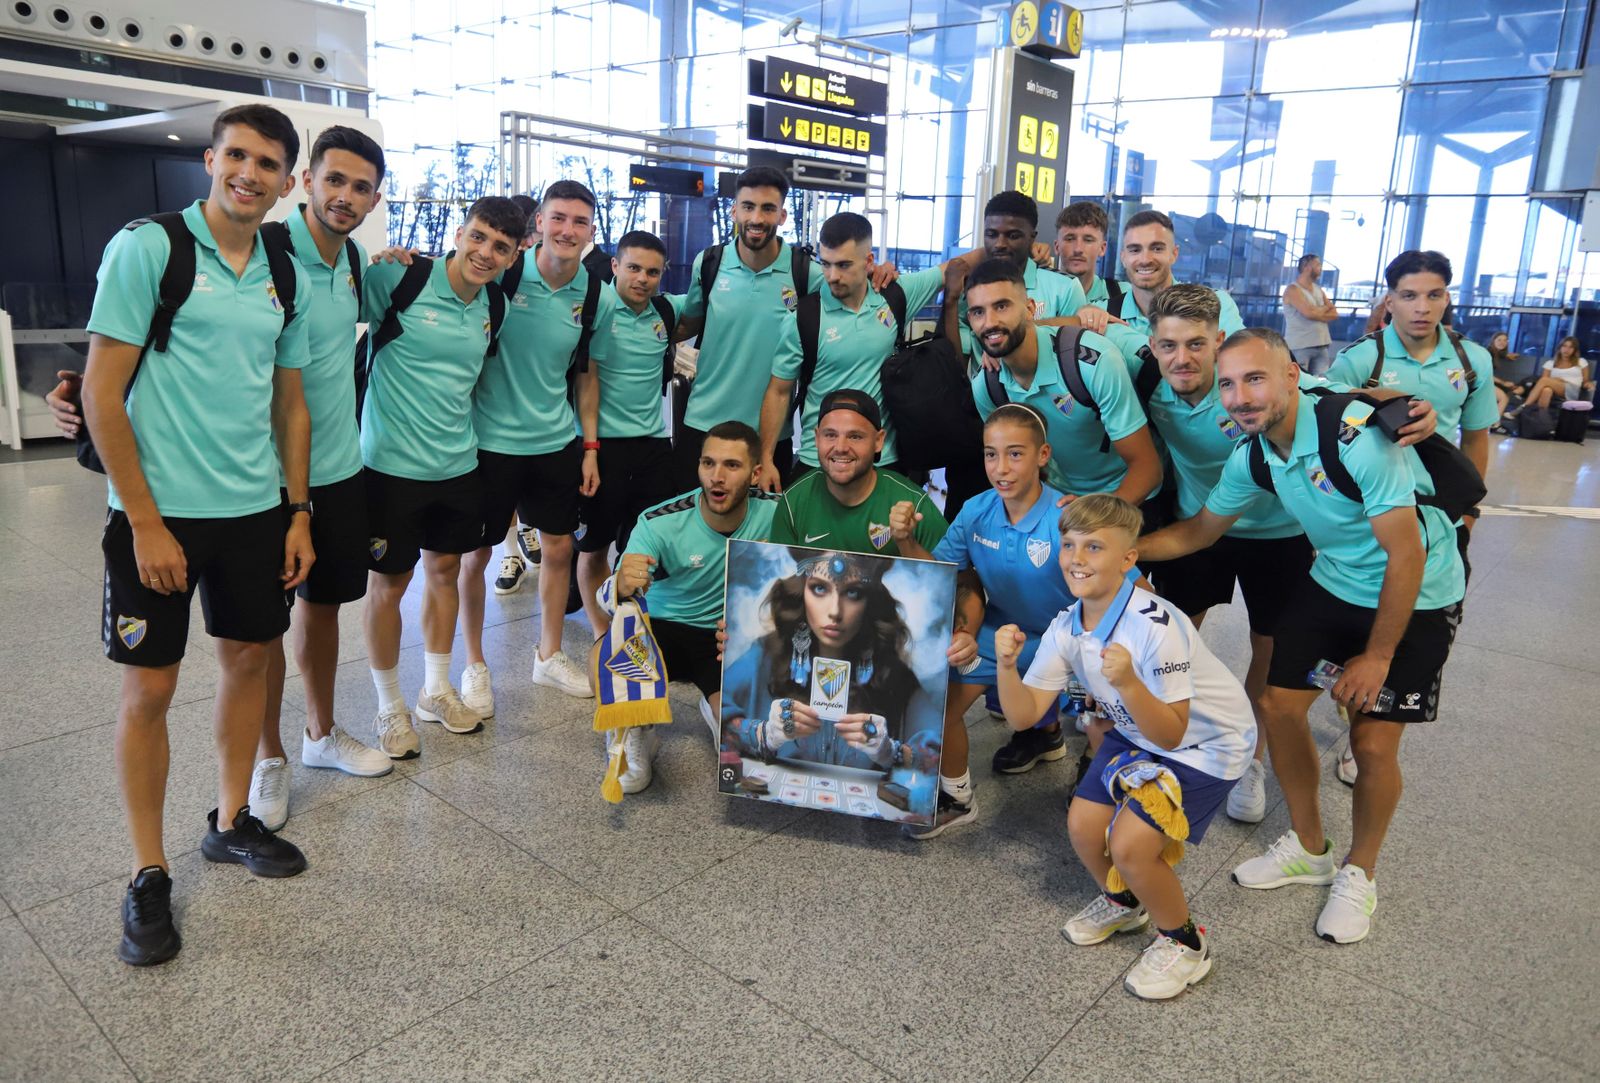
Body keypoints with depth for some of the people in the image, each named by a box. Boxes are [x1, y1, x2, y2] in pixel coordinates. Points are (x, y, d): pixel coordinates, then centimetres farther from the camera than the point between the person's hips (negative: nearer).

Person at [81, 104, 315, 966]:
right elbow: (102, 395, -11)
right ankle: (148, 876, 18)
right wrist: (145, 522, -14)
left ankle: (230, 822, 34)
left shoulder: (287, 278, 9)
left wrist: (299, 513, 10)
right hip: (160, 510, -5)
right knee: (149, 689, 2)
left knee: (248, 659, 14)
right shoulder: (146, 248, -8)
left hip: (256, 509, 6)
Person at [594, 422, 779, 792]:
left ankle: (716, 709, 21)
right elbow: (606, 599, -26)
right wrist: (621, 587, -51)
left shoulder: (774, 513, -17)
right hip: (663, 628, -1)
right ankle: (636, 737, 2)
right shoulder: (659, 524, -21)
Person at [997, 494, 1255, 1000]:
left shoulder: (1155, 627, -33)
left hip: (1205, 742, -7)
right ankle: (1122, 901, 33)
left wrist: (1129, 684, -48)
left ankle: (1185, 944, 12)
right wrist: (1007, 663, -30)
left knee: (1129, 844, -18)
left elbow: (1170, 734, -32)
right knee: (1083, 825, -1)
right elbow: (1023, 714, -13)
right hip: (1137, 733, 7)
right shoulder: (1065, 629, -12)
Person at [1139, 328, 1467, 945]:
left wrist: (1377, 656, -17)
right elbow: (1197, 532, 4)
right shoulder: (1253, 454, -10)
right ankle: (1309, 849, 25)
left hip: (1416, 595, -6)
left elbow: (1407, 555, -25)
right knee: (1279, 705, 2)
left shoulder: (1356, 435, -31)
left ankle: (1359, 874, 21)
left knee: (1372, 741, -6)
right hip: (1334, 582, 6)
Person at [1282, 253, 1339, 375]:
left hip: (1322, 346, 7)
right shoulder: (1293, 289, -5)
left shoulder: (1318, 290, 18)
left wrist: (1316, 312, -8)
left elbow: (1334, 314, 10)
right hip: (1299, 347, -7)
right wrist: (1325, 308, 2)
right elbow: (1309, 312, -19)